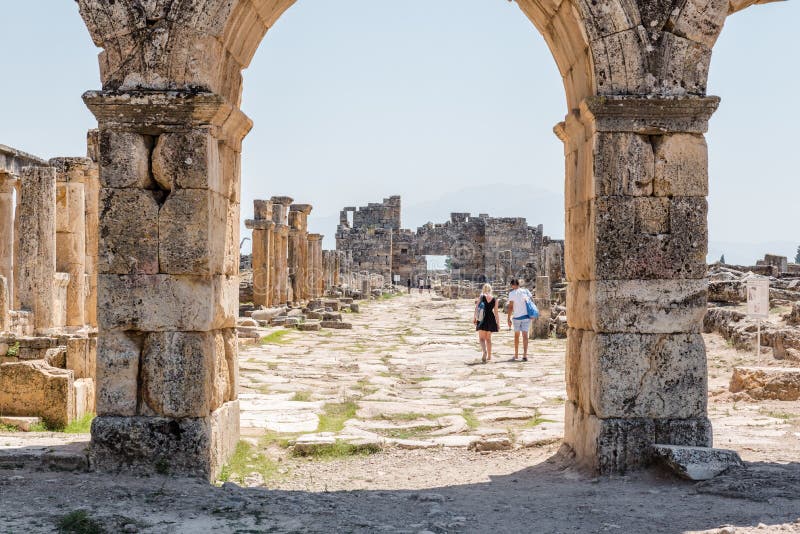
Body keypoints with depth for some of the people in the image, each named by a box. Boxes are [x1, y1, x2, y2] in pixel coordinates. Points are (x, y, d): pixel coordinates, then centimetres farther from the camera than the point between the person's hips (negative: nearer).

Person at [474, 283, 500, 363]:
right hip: (491, 319, 3)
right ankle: (489, 356, 20)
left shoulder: (481, 297, -2)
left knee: (481, 338, -1)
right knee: (488, 338, 17)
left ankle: (484, 351, -29)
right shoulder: (494, 299, 4)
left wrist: (475, 318, 0)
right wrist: (498, 323, 10)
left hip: (482, 319, -3)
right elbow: (496, 312, 4)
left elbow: (476, 308, -7)